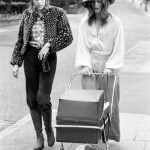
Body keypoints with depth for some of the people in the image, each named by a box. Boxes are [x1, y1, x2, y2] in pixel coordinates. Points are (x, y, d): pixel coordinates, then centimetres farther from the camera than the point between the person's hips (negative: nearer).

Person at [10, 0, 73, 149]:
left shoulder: (57, 13, -3)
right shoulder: (27, 14, 7)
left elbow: (68, 37, -6)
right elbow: (20, 39, 11)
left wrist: (49, 45, -18)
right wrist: (16, 62, 6)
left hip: (48, 58, -3)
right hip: (30, 57, 3)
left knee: (43, 98, -11)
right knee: (32, 99, 3)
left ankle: (49, 130, 16)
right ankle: (39, 137, 14)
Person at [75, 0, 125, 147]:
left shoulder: (115, 22, -3)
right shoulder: (84, 22, 4)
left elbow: (118, 47, -3)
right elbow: (82, 45, 4)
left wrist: (110, 67, -12)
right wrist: (85, 64, -9)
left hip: (108, 65, -1)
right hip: (90, 65, 2)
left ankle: (110, 136, 17)